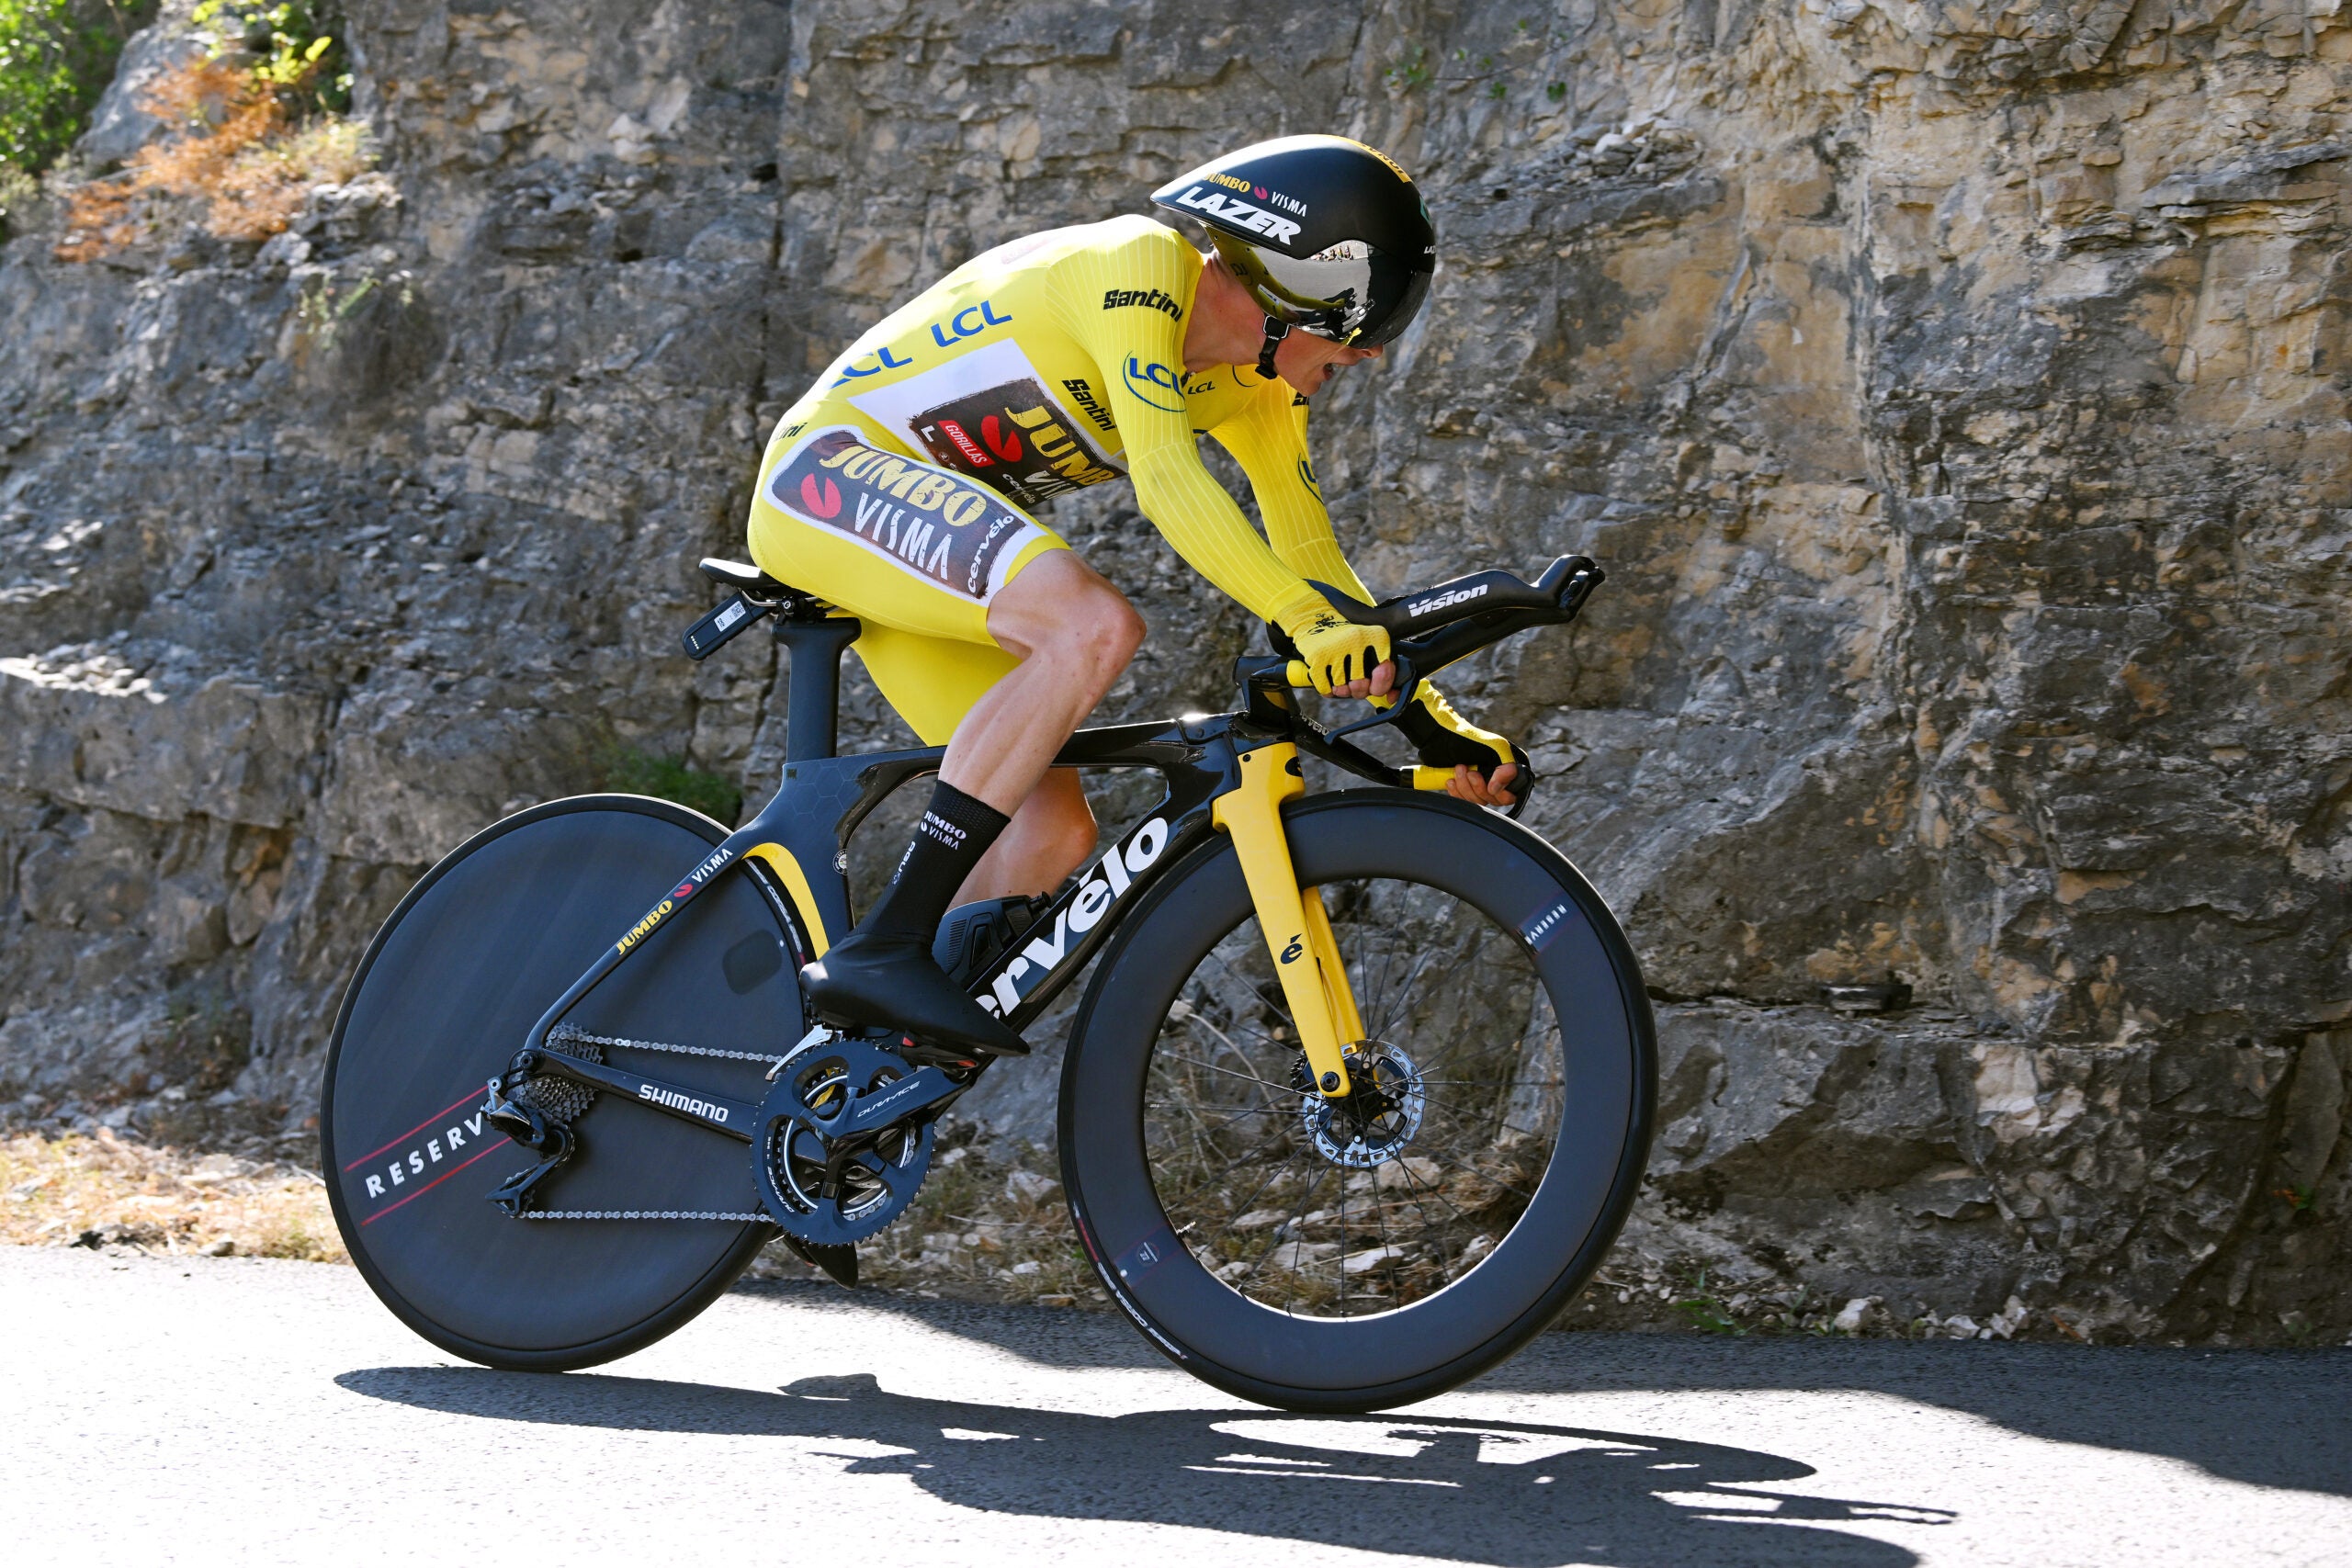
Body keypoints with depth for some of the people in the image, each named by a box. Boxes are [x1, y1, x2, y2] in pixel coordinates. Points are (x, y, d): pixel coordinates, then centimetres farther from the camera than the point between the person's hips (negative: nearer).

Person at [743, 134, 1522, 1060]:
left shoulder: (1253, 390, 5)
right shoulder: (1141, 266, -21)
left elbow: (1309, 556, 8)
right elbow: (1167, 481, -33)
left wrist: (1434, 725, -1)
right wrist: (1310, 625, -43)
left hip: (920, 547, 9)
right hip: (837, 470, -9)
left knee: (1054, 834, -2)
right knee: (1096, 627, -32)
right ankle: (883, 951, -32)